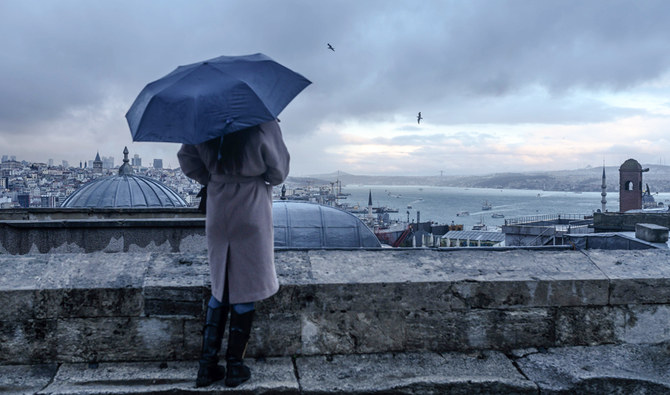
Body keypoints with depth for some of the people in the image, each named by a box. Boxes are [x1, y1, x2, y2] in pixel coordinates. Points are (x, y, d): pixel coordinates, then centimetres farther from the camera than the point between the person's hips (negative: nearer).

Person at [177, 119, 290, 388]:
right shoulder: (264, 124, -15)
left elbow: (187, 159, 3)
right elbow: (278, 172, -8)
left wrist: (210, 180, 12)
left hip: (217, 214, 4)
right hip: (251, 216, -4)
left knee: (220, 287, 16)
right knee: (245, 289, 7)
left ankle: (207, 365, 18)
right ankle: (235, 368, 17)